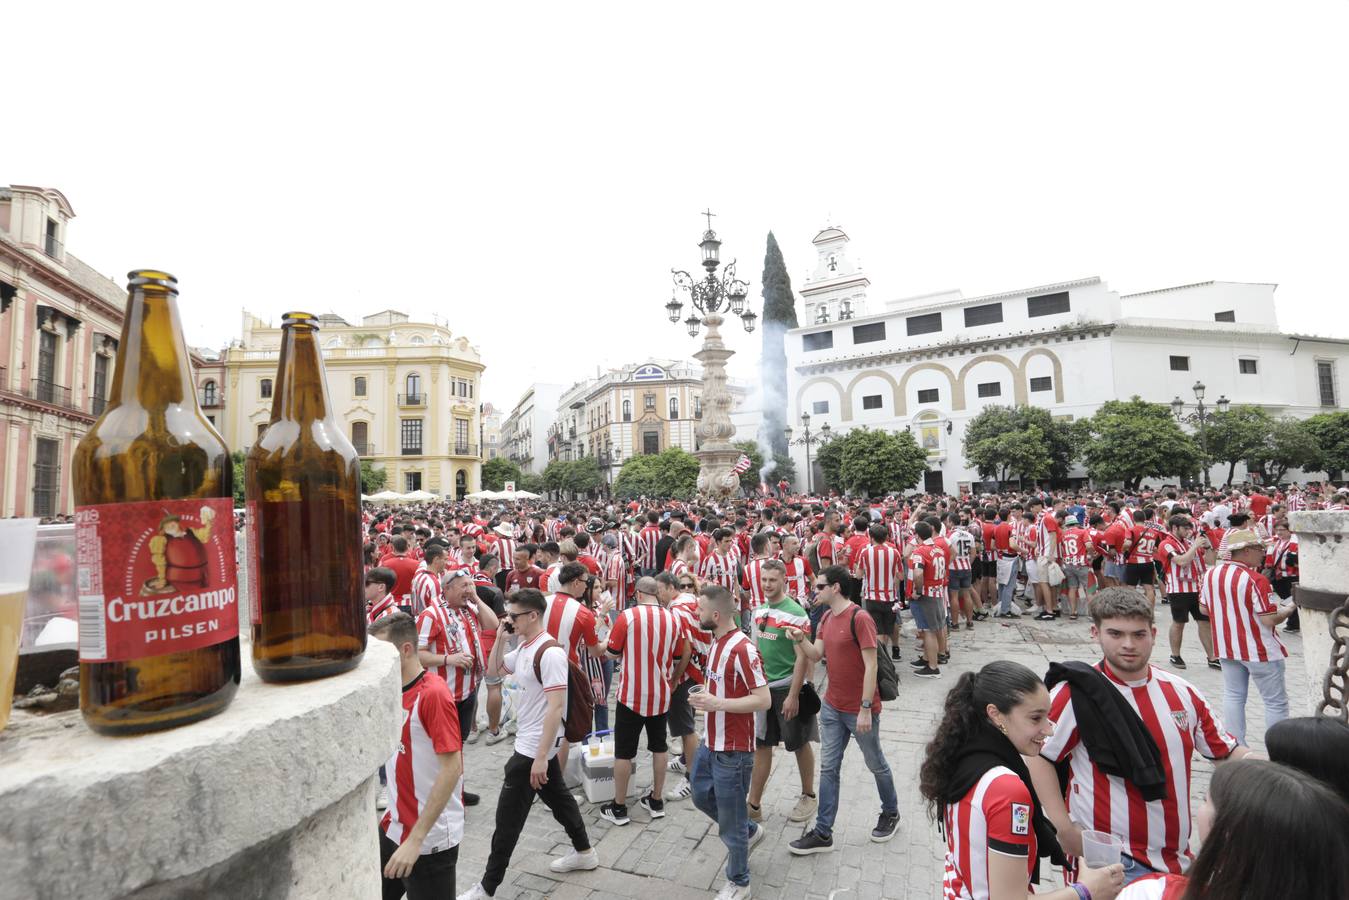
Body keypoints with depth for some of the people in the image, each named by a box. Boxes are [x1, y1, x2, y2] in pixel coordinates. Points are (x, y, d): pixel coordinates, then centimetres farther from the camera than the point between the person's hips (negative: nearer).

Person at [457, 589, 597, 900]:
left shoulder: (550, 652, -25)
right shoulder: (523, 647, 3)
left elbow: (557, 707, -27)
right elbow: (493, 671, 16)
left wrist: (541, 756, -27)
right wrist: (500, 638, -1)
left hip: (534, 747, -9)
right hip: (533, 743, 9)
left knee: (508, 818, 2)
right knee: (557, 796, 22)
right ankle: (584, 853, 39)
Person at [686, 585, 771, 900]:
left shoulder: (742, 649, -25)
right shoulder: (714, 641, 3)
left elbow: (764, 700, -25)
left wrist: (718, 704, -28)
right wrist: (705, 697, 2)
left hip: (733, 749, -9)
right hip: (710, 743, 9)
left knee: (730, 820, 8)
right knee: (702, 796, 25)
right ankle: (749, 831, 47)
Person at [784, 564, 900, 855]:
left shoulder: (860, 618, -22)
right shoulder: (826, 618, 4)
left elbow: (871, 666, -22)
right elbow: (817, 654, 2)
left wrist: (865, 709, -22)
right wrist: (801, 639, -17)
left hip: (860, 709, -7)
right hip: (831, 706, 7)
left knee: (876, 764, 16)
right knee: (829, 767, 10)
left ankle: (890, 812, 41)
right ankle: (823, 833, 18)